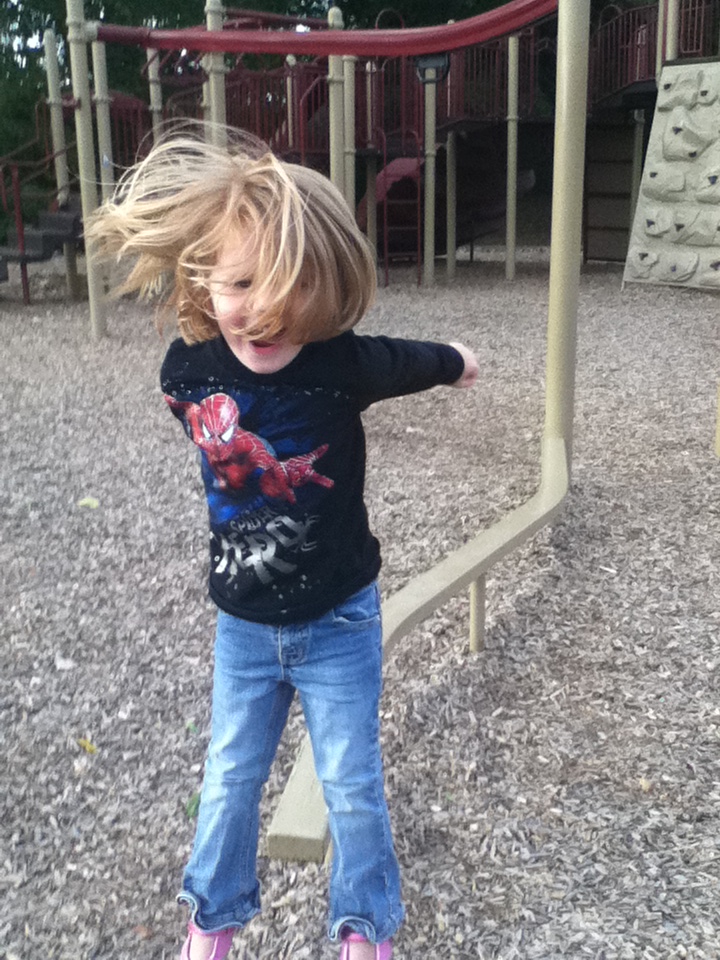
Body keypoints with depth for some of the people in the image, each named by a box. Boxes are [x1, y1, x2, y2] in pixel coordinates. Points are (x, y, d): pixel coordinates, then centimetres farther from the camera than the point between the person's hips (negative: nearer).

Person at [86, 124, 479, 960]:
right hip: (242, 624, 3)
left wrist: (456, 362, 17)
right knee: (229, 779, 19)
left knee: (352, 784, 12)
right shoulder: (185, 372, -15)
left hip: (339, 619, -2)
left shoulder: (342, 363, -23)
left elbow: (417, 361, -2)